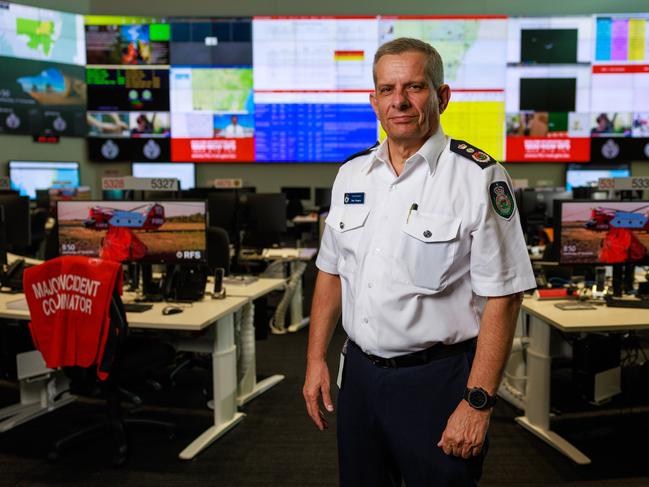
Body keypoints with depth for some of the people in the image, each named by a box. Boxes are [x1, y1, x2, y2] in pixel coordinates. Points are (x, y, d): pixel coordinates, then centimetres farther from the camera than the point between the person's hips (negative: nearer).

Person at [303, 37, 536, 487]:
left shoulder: (478, 177, -13)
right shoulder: (351, 174, 5)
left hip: (436, 380, -5)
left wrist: (478, 402, -15)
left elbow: (502, 298, -14)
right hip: (358, 372, 6)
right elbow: (331, 272, 10)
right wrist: (316, 359, 8)